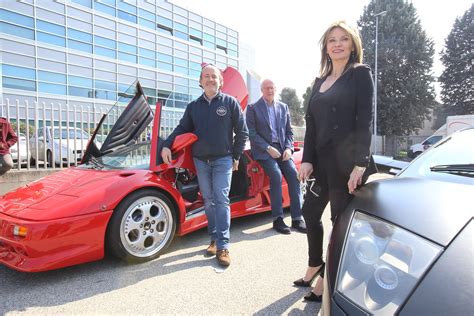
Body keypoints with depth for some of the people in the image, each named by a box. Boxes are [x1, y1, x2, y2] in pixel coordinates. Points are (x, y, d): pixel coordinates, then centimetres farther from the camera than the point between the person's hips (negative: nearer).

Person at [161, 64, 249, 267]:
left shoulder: (230, 102, 1)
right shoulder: (193, 106, 11)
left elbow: (242, 131, 2)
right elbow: (181, 129, 13)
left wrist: (236, 156, 0)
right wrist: (167, 145, -2)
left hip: (223, 160, -3)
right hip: (200, 160, 4)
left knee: (221, 200, -8)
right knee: (209, 201, 8)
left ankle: (223, 246, -5)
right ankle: (214, 239, 21)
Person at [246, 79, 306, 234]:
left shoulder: (283, 107, 17)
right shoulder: (253, 108, 4)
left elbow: (289, 131, 15)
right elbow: (252, 133, -5)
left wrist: (289, 148, -3)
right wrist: (268, 148, -14)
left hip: (282, 148, 4)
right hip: (263, 150, -4)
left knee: (294, 174, -18)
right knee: (276, 175, -27)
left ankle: (297, 219, -11)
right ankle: (277, 219, -17)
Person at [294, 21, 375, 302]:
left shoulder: (361, 74, 0)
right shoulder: (320, 81, 17)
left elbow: (365, 121, -10)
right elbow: (311, 123, 12)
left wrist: (360, 164, -18)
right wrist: (307, 159, 3)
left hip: (347, 161, -6)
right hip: (321, 160, 7)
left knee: (341, 220, 2)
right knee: (310, 213, 13)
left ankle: (327, 279, 18)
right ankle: (315, 264, 34)